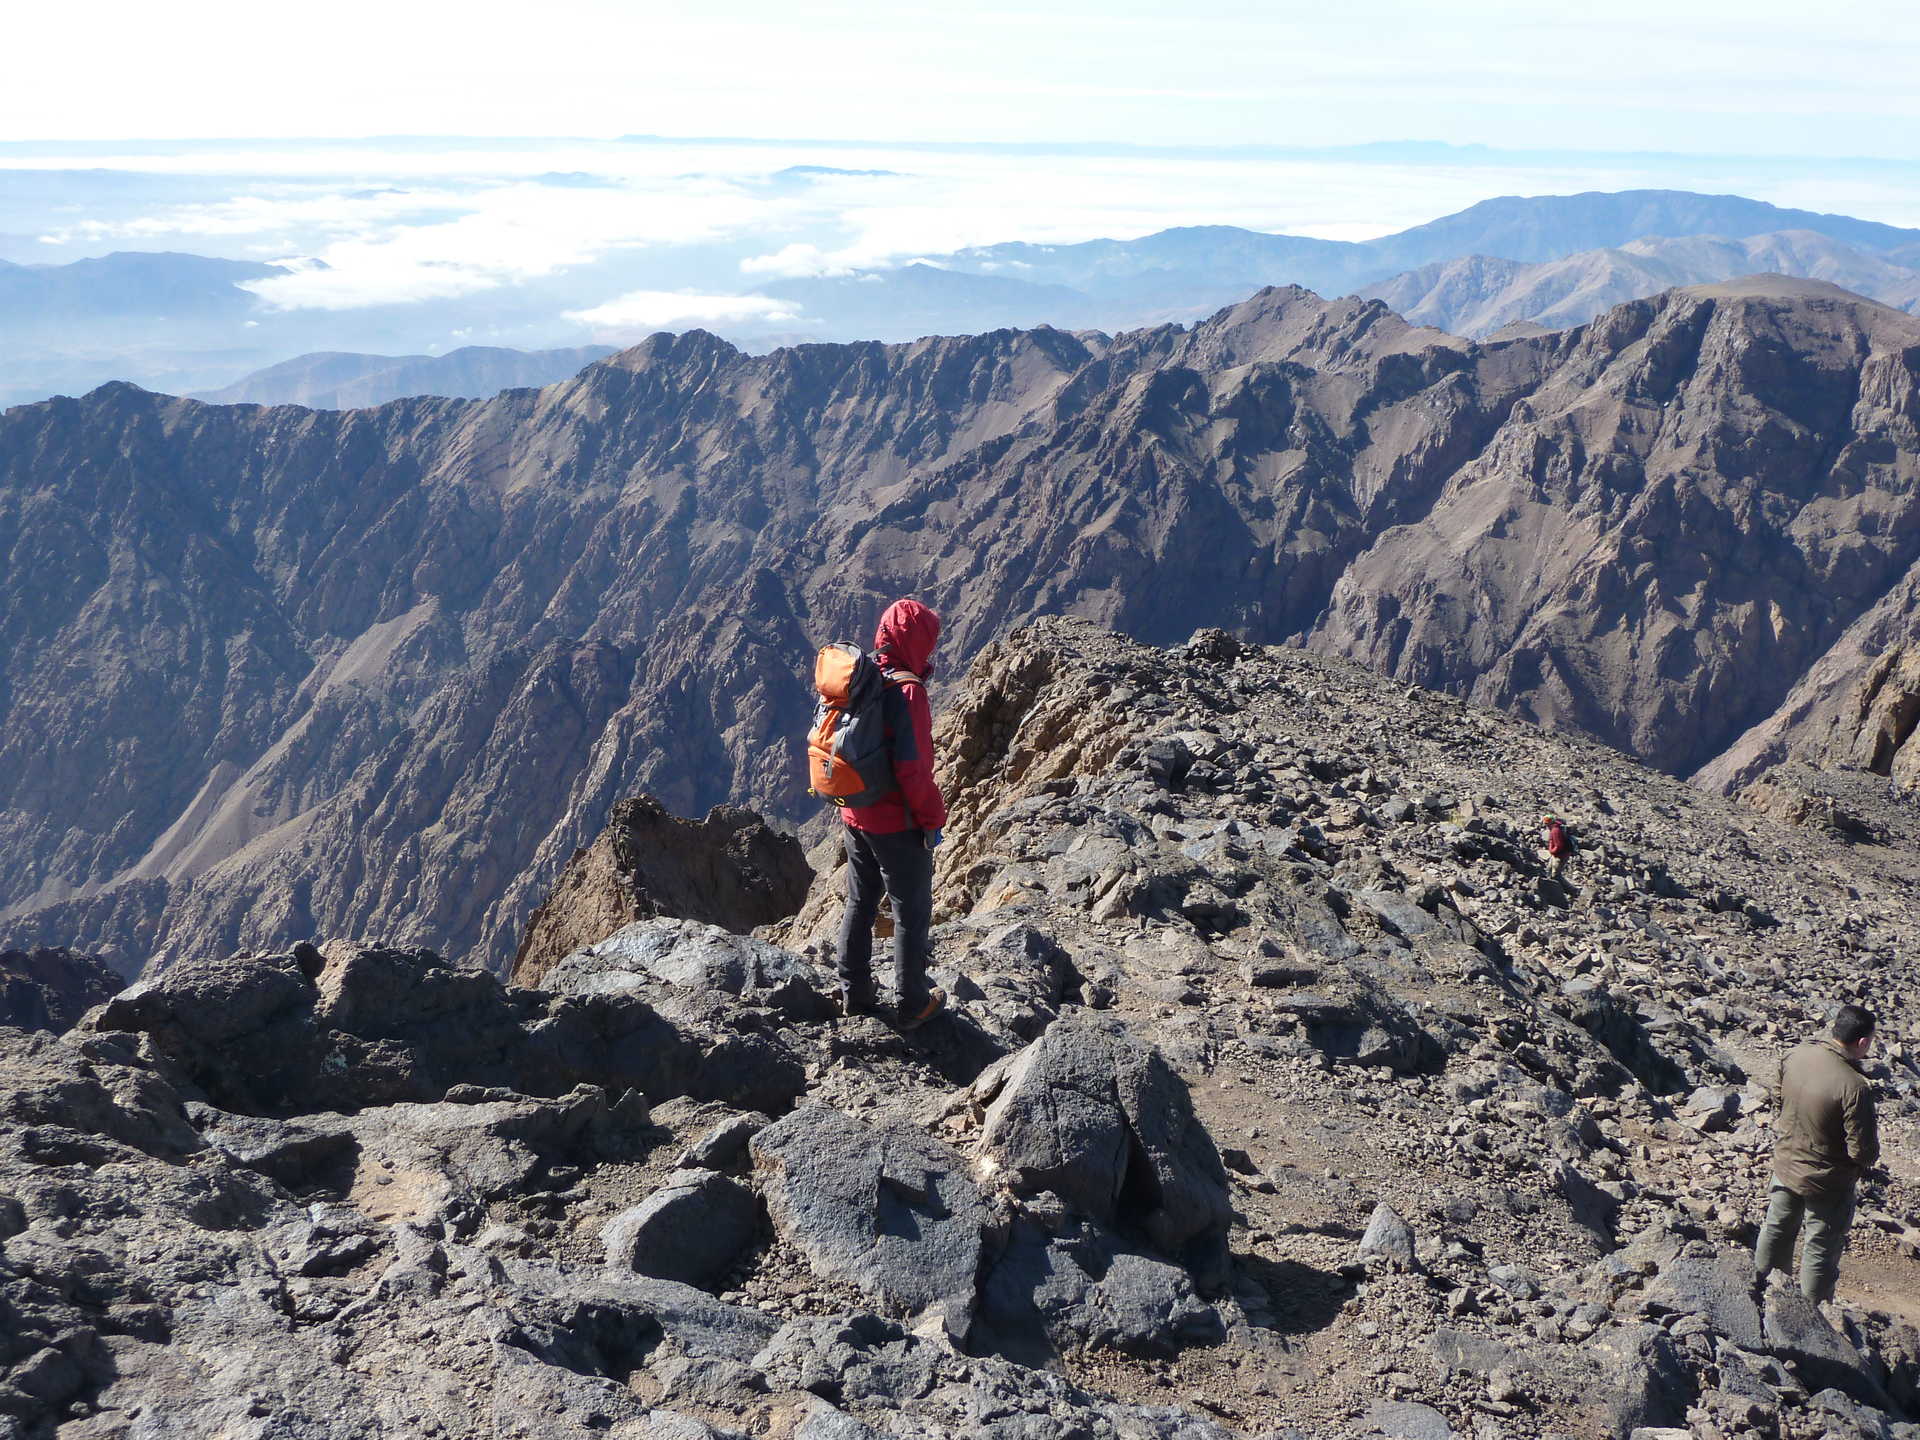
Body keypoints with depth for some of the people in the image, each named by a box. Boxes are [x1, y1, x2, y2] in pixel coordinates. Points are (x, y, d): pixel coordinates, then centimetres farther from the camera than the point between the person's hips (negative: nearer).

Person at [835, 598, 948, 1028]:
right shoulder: (906, 690, -23)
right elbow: (913, 769, -25)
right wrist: (933, 819, -11)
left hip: (855, 816, 7)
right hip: (897, 824, -7)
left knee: (859, 904, 20)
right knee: (912, 913, 8)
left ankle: (854, 995, 31)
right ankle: (911, 1005, 18)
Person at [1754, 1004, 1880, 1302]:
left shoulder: (1798, 1055, -12)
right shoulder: (1854, 1087, -32)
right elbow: (1863, 1151, -25)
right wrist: (1872, 1150, -3)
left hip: (1785, 1164, 6)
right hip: (1826, 1182, -6)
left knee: (1776, 1231, 27)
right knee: (1820, 1252, 15)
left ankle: (1762, 1288, 46)